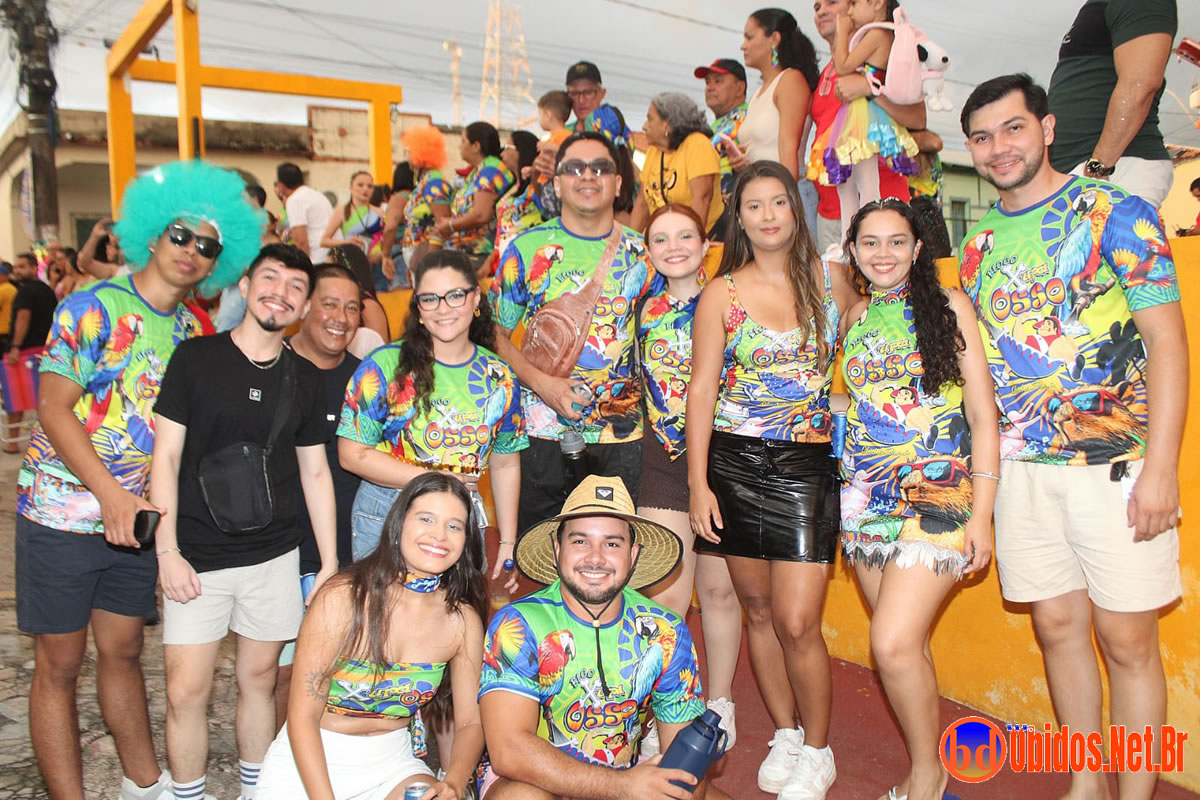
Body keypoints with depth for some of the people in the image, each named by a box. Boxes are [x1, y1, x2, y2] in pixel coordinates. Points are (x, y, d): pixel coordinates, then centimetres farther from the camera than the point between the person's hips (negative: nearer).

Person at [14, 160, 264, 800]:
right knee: (59, 665, 5)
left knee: (124, 651, 17)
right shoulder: (93, 307, -10)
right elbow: (54, 410, -16)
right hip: (62, 512, -5)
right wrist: (111, 494, -23)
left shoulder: (191, 331, 7)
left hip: (136, 513, 6)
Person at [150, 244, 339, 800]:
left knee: (260, 677, 12)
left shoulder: (305, 379, 5)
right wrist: (167, 551, -10)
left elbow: (315, 473, 9)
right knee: (186, 690, 0)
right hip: (198, 557, -2)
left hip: (275, 556, 3)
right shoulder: (195, 358, -3)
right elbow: (166, 456, -4)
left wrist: (330, 564, 6)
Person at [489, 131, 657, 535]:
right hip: (542, 430, -1)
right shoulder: (528, 249, -1)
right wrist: (541, 382, -15)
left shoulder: (642, 253, 4)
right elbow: (496, 333, 0)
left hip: (623, 432, 2)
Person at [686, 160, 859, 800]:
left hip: (807, 465, -1)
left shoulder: (831, 281, 5)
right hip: (735, 462, 1)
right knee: (759, 610, 10)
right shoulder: (722, 293, 2)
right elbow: (702, 388, 0)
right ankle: (784, 734, 30)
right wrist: (698, 483, -6)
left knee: (797, 623, -5)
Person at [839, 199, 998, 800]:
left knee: (894, 643, -12)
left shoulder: (949, 306, -1)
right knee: (905, 643, 8)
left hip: (937, 494, -4)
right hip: (866, 496, 5)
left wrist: (983, 513, -9)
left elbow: (982, 413, -4)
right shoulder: (854, 318, 12)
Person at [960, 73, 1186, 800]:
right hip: (1020, 466, 5)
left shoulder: (1115, 212, -4)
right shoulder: (980, 241, 11)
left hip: (1115, 462, -4)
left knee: (1127, 638, 3)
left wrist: (1160, 467, -15)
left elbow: (1167, 339, -8)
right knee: (1059, 626, 12)